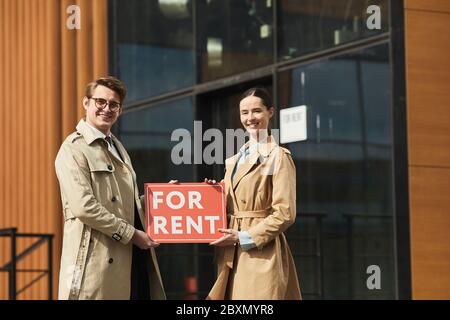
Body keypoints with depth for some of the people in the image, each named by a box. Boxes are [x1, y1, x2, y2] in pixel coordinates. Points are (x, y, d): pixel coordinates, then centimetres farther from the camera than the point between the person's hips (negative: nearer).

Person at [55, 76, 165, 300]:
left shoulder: (117, 147, 22)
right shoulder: (74, 148, -6)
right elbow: (84, 207, -17)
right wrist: (131, 234, -15)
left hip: (133, 256, 8)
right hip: (97, 261, -8)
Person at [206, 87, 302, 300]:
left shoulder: (278, 156, -5)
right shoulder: (235, 160, 19)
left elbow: (285, 214, -11)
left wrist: (244, 237, -14)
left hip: (262, 255, -7)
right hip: (233, 256, 7)